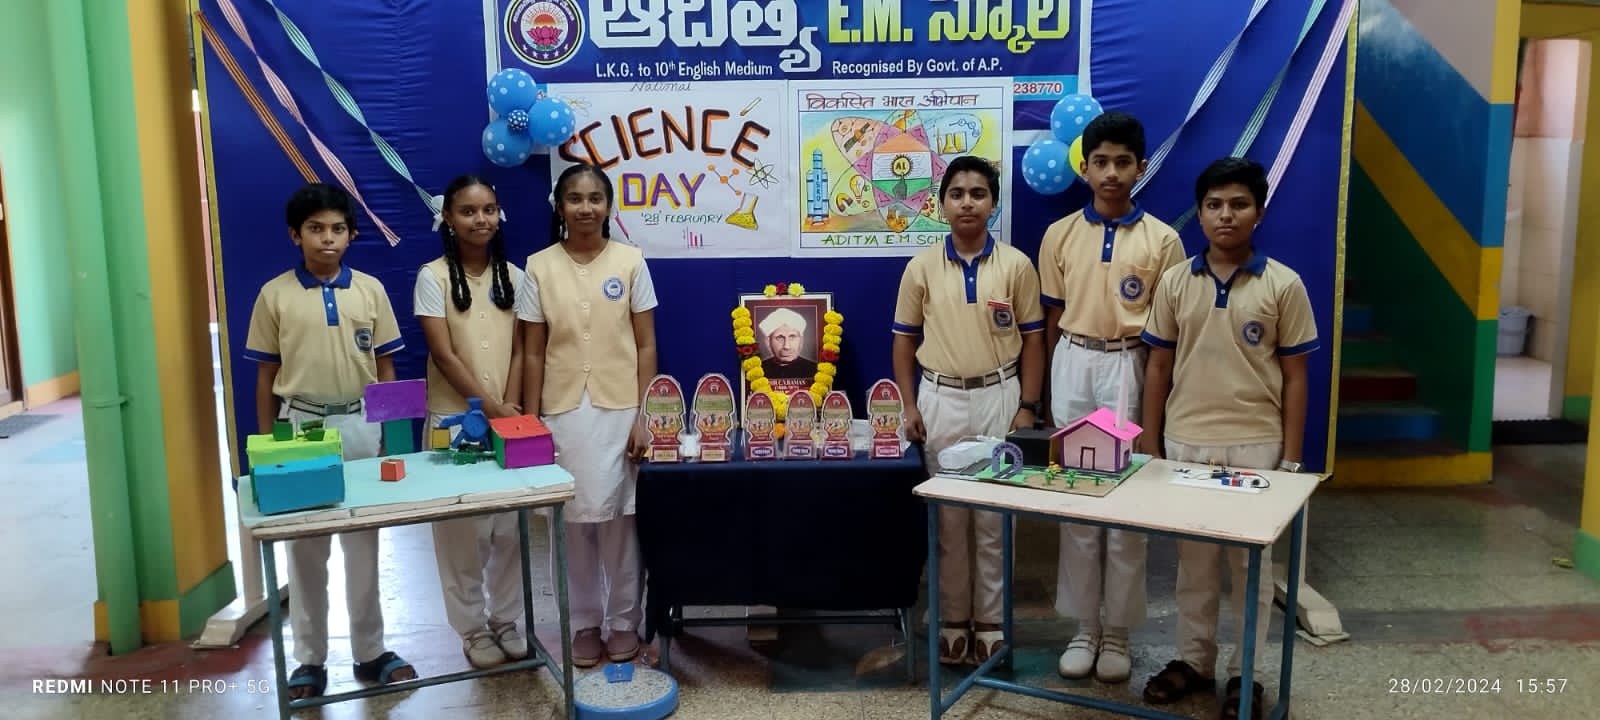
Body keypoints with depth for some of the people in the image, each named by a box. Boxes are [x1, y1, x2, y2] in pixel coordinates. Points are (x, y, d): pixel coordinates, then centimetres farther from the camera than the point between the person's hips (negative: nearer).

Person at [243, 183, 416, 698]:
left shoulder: (370, 290, 1)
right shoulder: (274, 295, -2)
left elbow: (385, 367, 5)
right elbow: (265, 375, 2)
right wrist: (266, 445, 2)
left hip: (360, 425, 1)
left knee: (363, 544, 10)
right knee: (305, 548, 9)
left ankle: (370, 652, 23)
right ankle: (309, 659, 21)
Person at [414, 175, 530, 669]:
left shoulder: (513, 276, 6)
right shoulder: (433, 277, -5)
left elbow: (518, 352, 4)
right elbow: (443, 355, -11)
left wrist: (511, 409, -8)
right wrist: (489, 406, -16)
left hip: (506, 420, 3)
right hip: (454, 421, -3)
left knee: (509, 528, 7)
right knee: (461, 530, 2)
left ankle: (507, 620, 21)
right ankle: (473, 628, 15)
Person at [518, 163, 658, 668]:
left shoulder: (630, 262, -1)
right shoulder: (540, 268, 1)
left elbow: (646, 346, 0)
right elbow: (534, 354, 3)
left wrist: (644, 416, -5)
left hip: (619, 408, -1)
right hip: (563, 411, 1)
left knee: (619, 517, 4)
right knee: (575, 519, 6)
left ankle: (623, 622, 21)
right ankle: (585, 624, 23)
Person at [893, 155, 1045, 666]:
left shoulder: (1016, 265, -2)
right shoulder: (921, 267, 0)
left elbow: (1033, 340, 1)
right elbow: (904, 340, 5)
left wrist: (1027, 407, -5)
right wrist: (909, 407, -2)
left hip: (999, 397, 0)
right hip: (941, 399, 1)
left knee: (995, 518, 6)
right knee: (948, 519, 8)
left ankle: (991, 623, 18)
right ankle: (953, 621, 20)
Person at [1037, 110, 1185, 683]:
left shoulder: (1162, 240, -3)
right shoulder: (1060, 235, 3)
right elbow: (1053, 318, 8)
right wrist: (1051, 388, 8)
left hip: (1131, 369, -2)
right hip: (1073, 366, 2)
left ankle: (1117, 631, 17)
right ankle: (1085, 626, 19)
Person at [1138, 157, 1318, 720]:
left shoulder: (1283, 285, -5)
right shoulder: (1175, 282, 1)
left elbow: (1294, 377, -2)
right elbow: (1159, 367, 5)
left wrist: (1291, 458, -4)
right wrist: (1147, 446, 4)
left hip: (1255, 446, -2)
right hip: (1185, 444, 2)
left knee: (1250, 562, 10)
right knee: (1193, 560, 13)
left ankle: (1245, 672, 24)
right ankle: (1193, 660, 28)